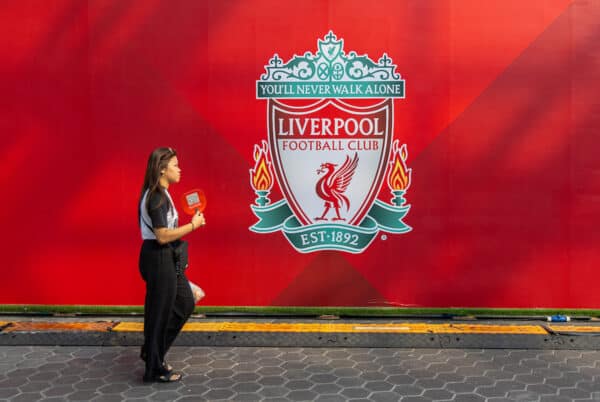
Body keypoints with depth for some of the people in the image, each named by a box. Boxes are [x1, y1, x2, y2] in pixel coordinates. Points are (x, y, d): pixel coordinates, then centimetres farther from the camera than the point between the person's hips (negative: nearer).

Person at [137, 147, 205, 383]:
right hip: (158, 259, -10)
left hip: (165, 258, 10)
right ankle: (155, 370, 16)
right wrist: (193, 225, -17)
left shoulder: (159, 194, 11)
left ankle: (152, 352, 30)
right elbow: (163, 236, -24)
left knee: (184, 304, 19)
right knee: (160, 313, 2)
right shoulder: (157, 197, -19)